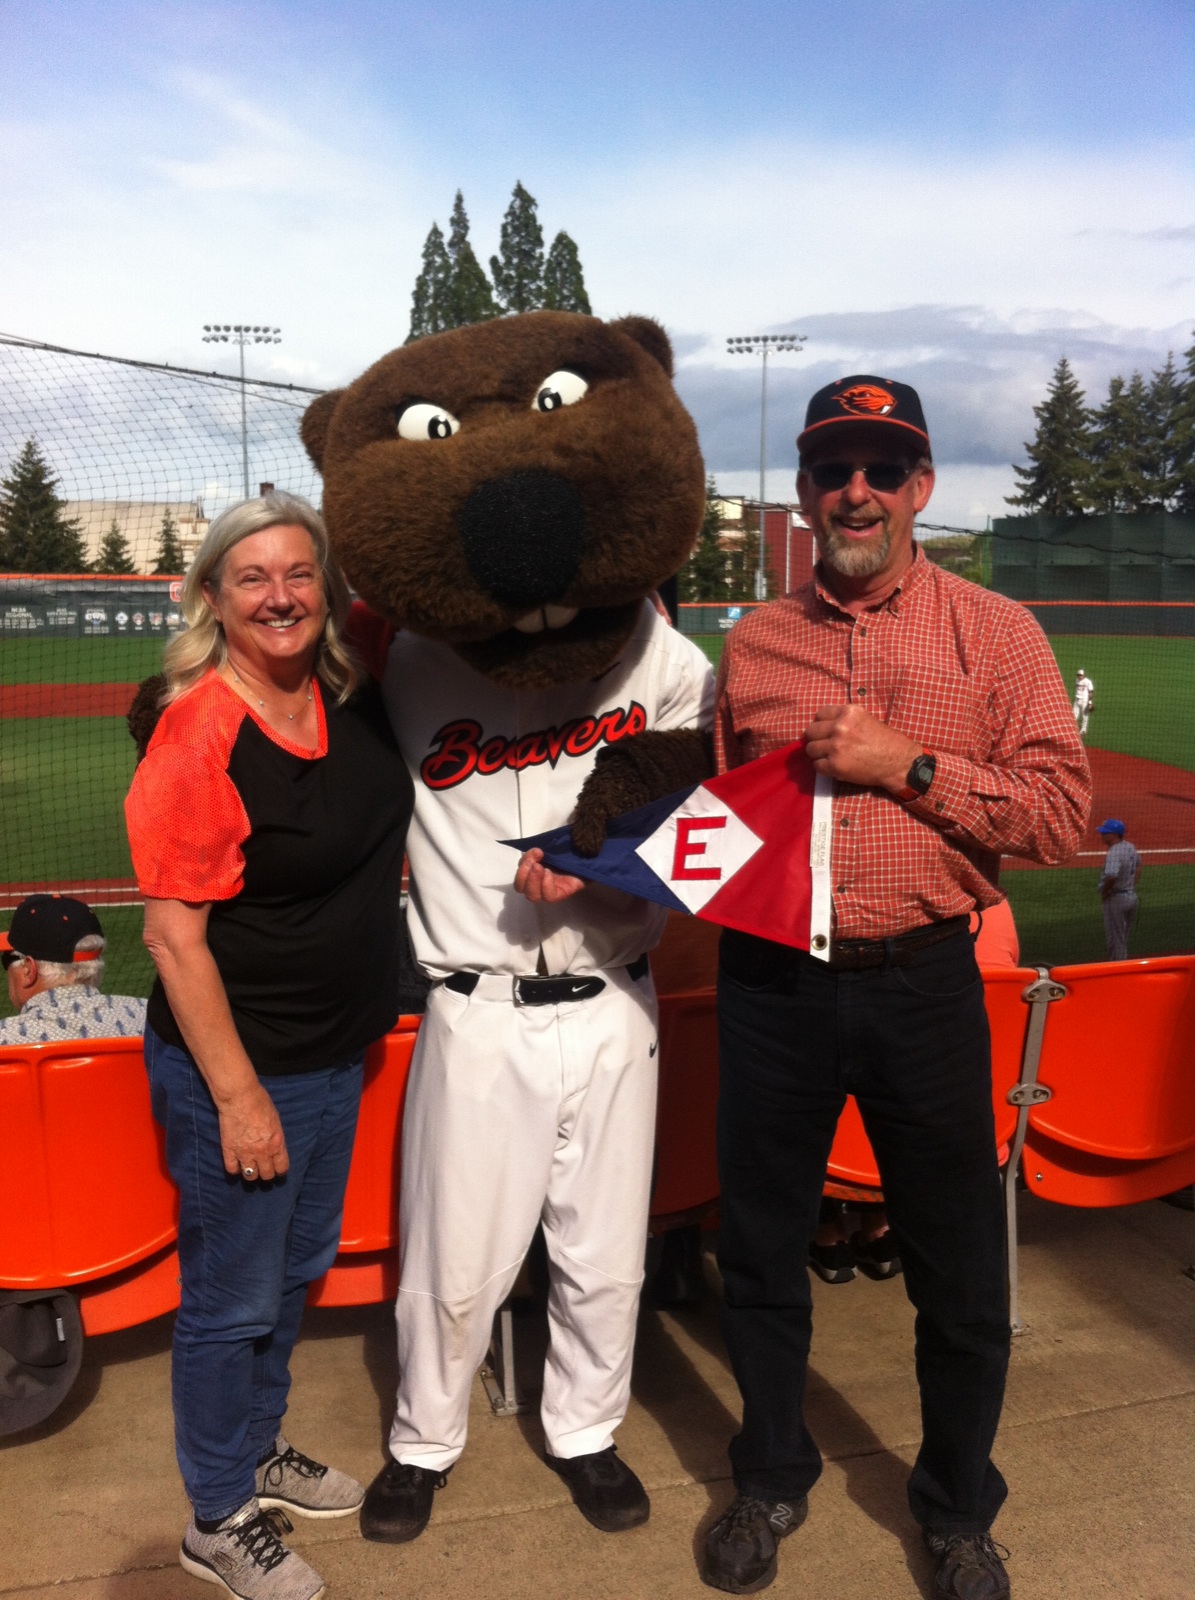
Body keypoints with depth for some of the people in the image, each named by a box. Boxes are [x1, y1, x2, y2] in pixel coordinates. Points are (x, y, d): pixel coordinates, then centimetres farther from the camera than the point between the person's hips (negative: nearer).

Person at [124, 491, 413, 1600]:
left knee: (298, 1268, 23)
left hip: (337, 1052, 7)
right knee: (234, 1298, 10)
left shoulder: (356, 698, -3)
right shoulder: (200, 733, -22)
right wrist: (236, 1095, -18)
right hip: (236, 1063, -7)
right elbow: (173, 935, -20)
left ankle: (259, 1448, 47)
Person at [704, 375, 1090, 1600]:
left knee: (960, 1276, 12)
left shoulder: (993, 632, -1)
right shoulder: (754, 643, 7)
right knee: (759, 1253, 16)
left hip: (922, 986, -2)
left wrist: (909, 764, -16)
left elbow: (1061, 810, -7)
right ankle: (772, 1481, 42)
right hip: (772, 983, 2)